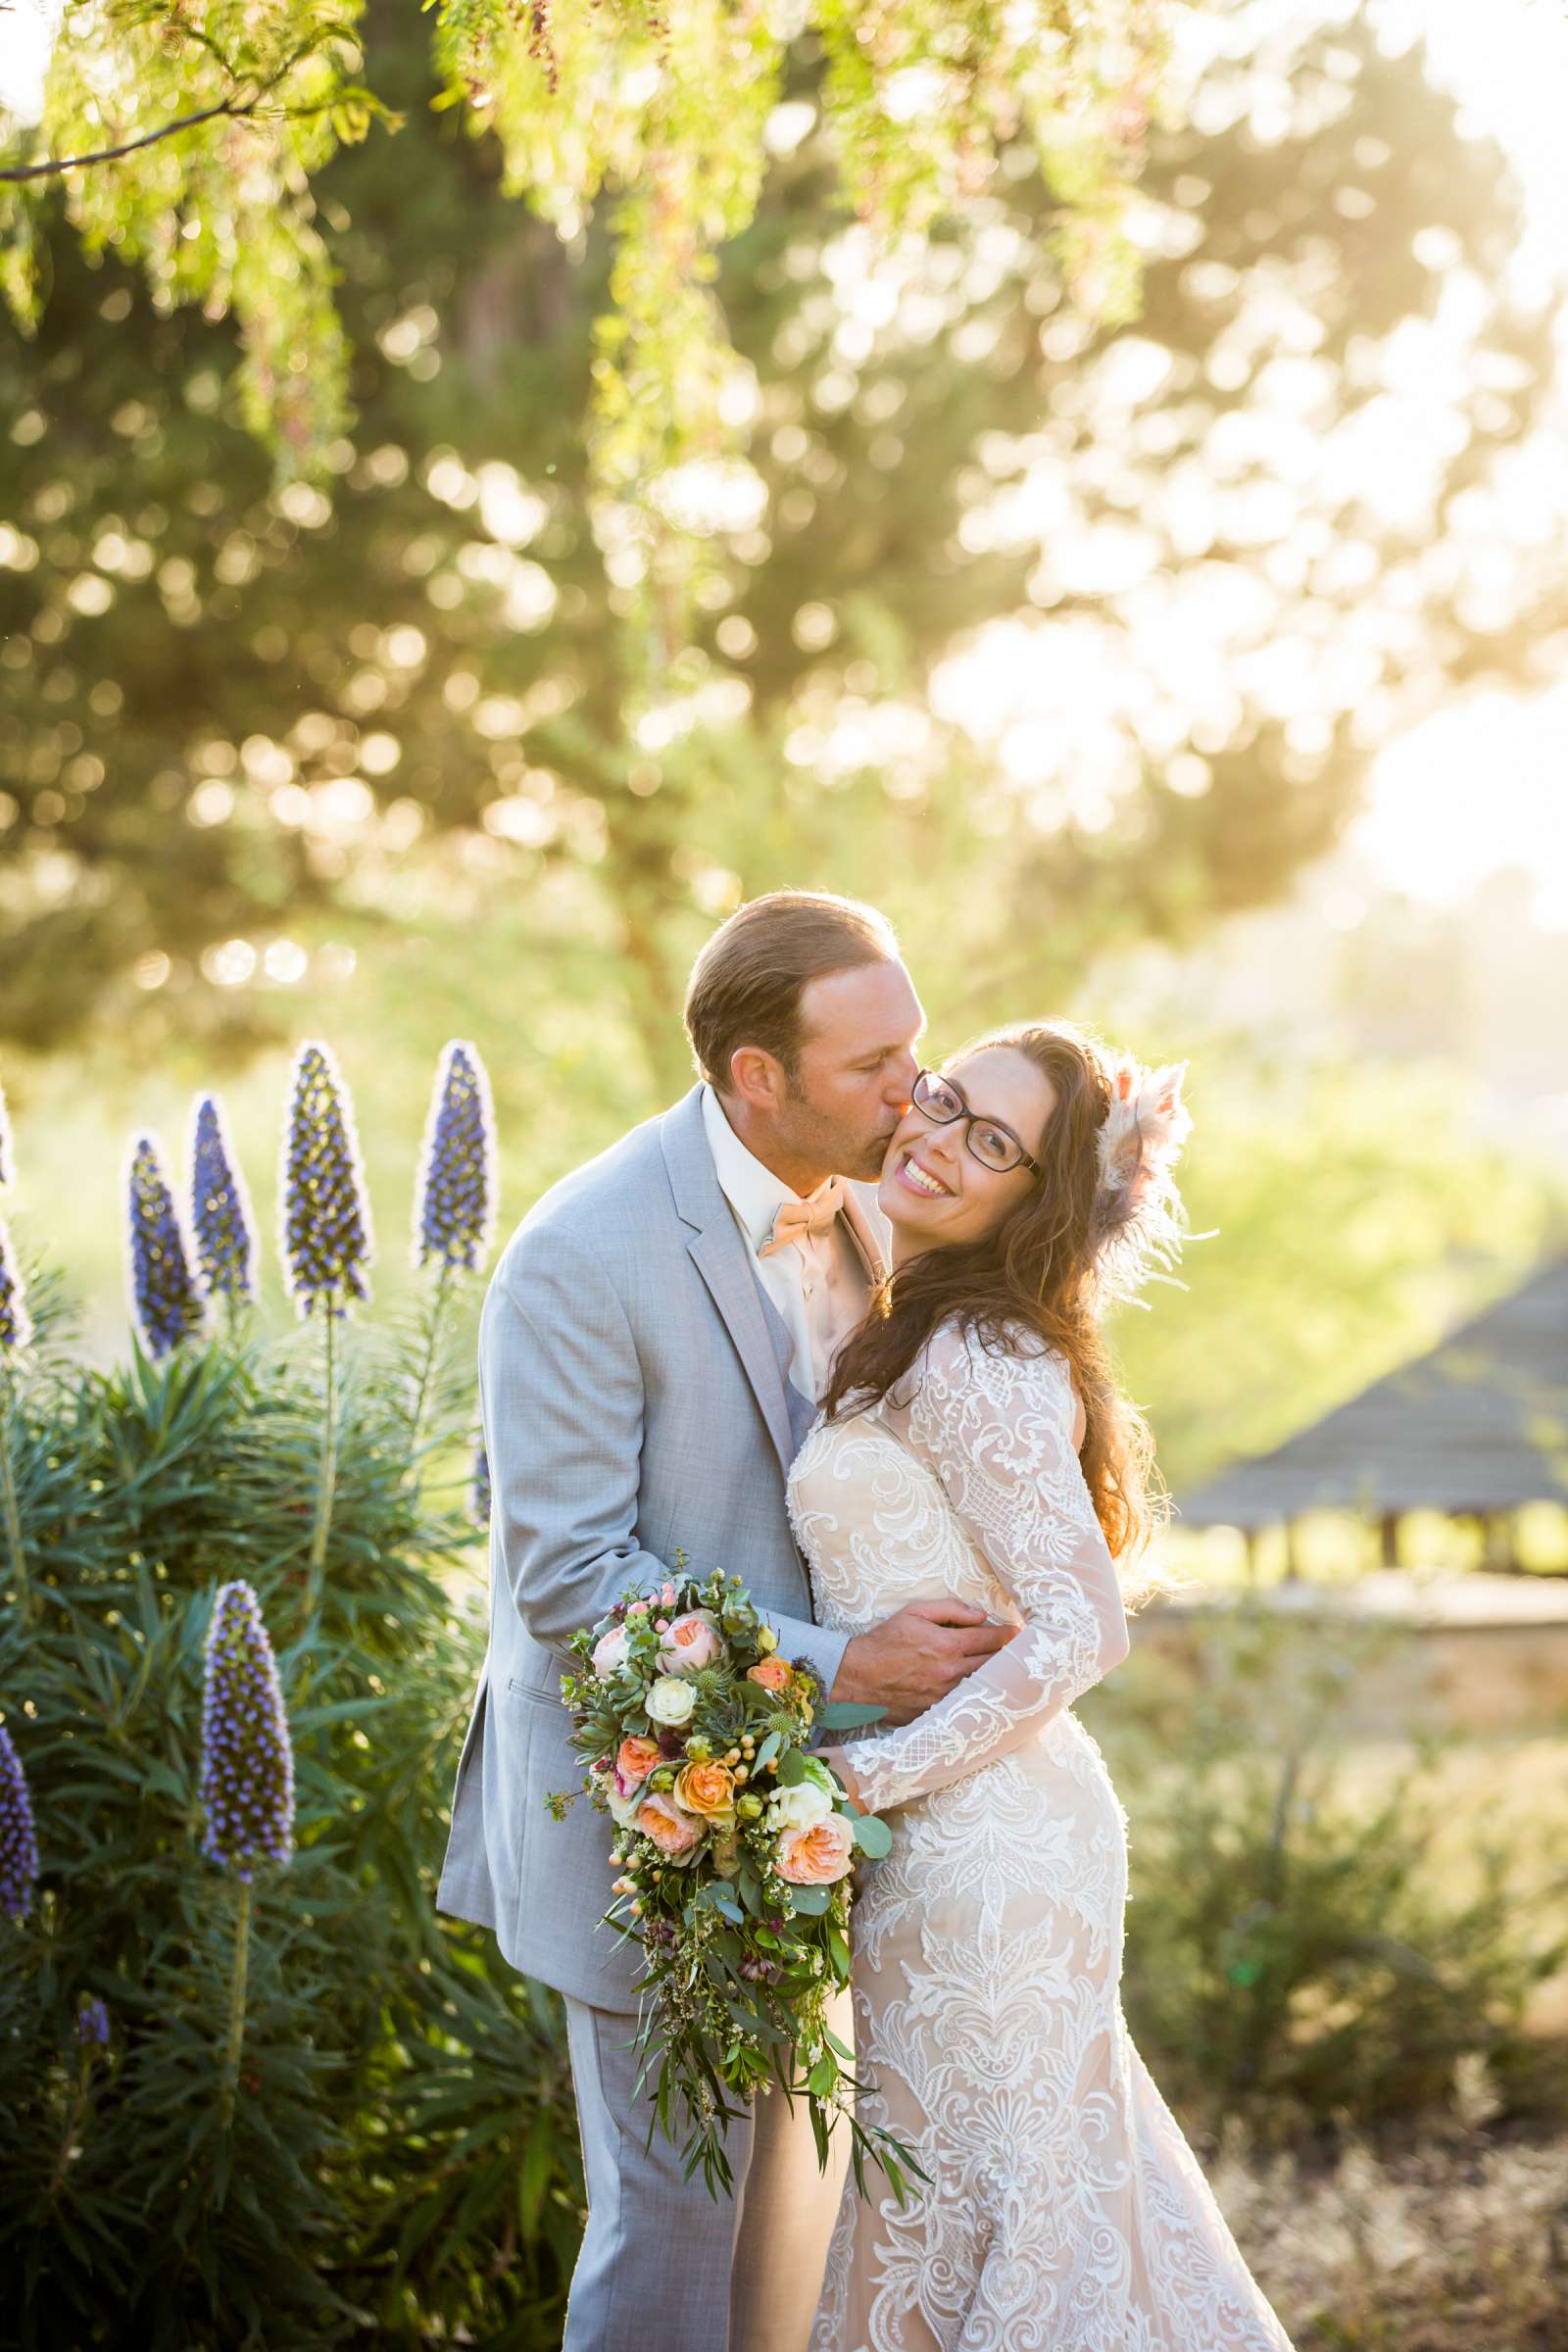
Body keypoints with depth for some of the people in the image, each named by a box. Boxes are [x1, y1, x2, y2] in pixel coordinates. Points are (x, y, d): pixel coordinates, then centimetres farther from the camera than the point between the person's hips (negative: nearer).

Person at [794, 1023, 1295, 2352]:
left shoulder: (974, 1360, -18)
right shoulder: (914, 1337, 11)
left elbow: (1081, 1630, -23)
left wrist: (858, 1777, -22)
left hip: (978, 1846, -9)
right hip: (976, 1831, 9)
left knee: (959, 2220, 3)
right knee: (1050, 2186, 20)